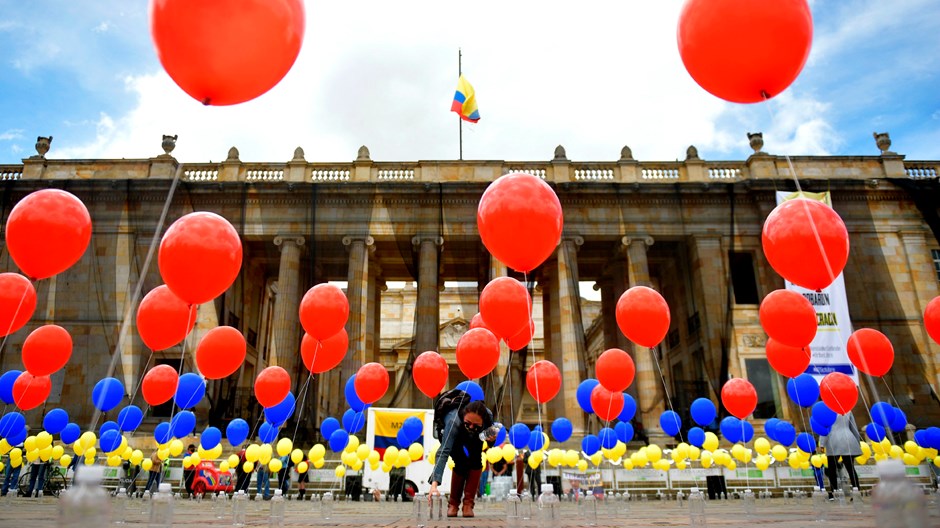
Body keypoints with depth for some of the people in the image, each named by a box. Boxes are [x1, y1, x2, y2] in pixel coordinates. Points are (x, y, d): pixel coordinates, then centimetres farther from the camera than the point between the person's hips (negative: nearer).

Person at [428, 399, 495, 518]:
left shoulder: (488, 416, -35)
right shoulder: (454, 421, -46)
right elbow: (443, 452, -52)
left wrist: (492, 438, -37)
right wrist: (434, 484, -61)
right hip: (451, 436, -3)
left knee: (475, 461, -19)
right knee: (462, 462, -22)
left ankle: (468, 504, -5)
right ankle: (453, 503, -3)